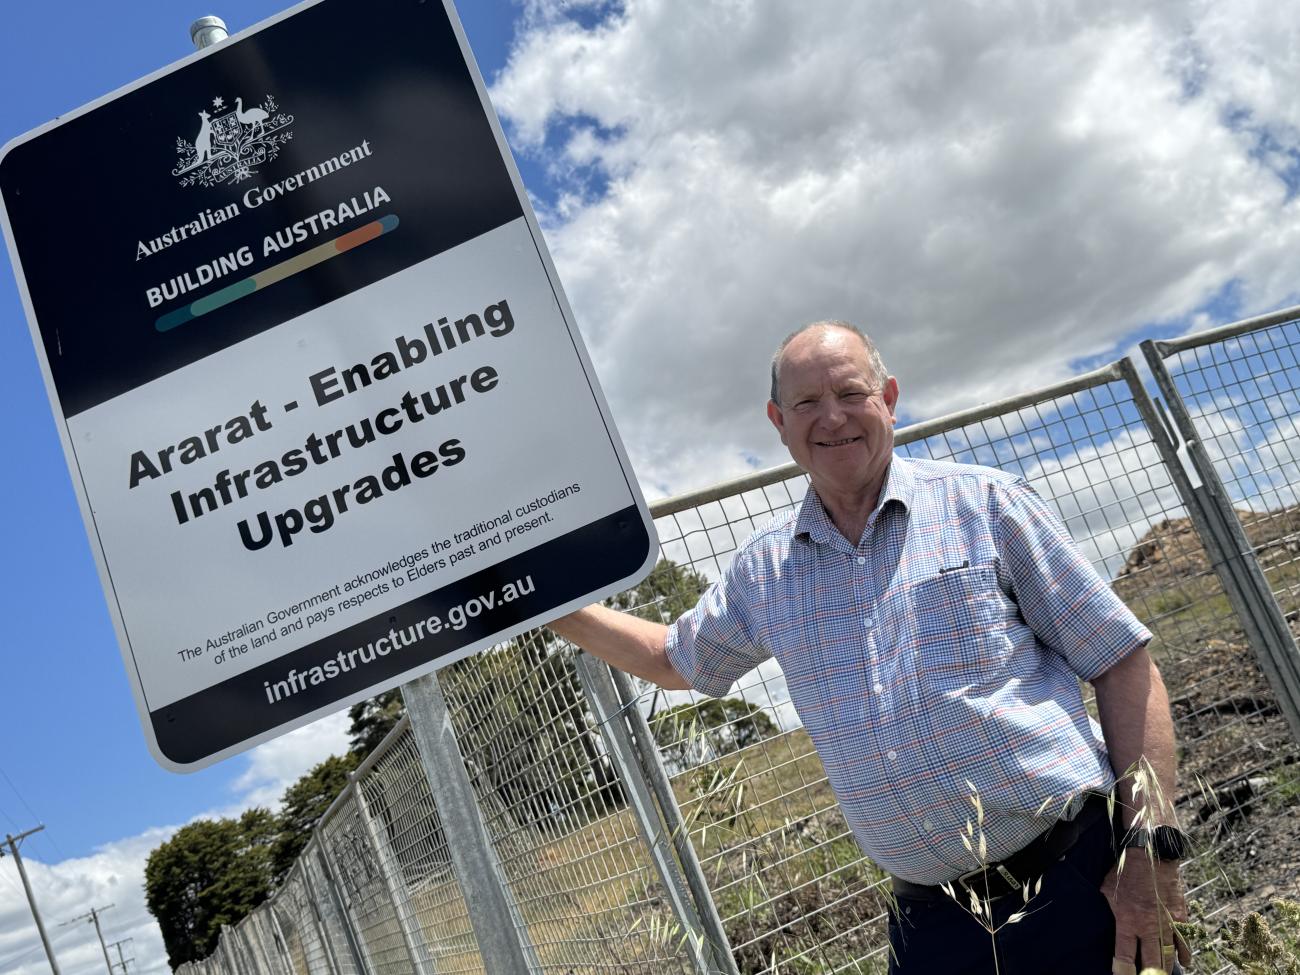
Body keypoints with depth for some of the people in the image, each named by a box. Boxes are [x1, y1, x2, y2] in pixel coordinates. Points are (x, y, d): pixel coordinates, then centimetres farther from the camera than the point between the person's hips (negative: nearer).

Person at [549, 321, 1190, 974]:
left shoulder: (984, 504, -4)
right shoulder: (763, 570, 6)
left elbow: (1123, 666, -3)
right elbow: (677, 660, 25)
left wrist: (1151, 848, -10)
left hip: (1079, 886, -2)